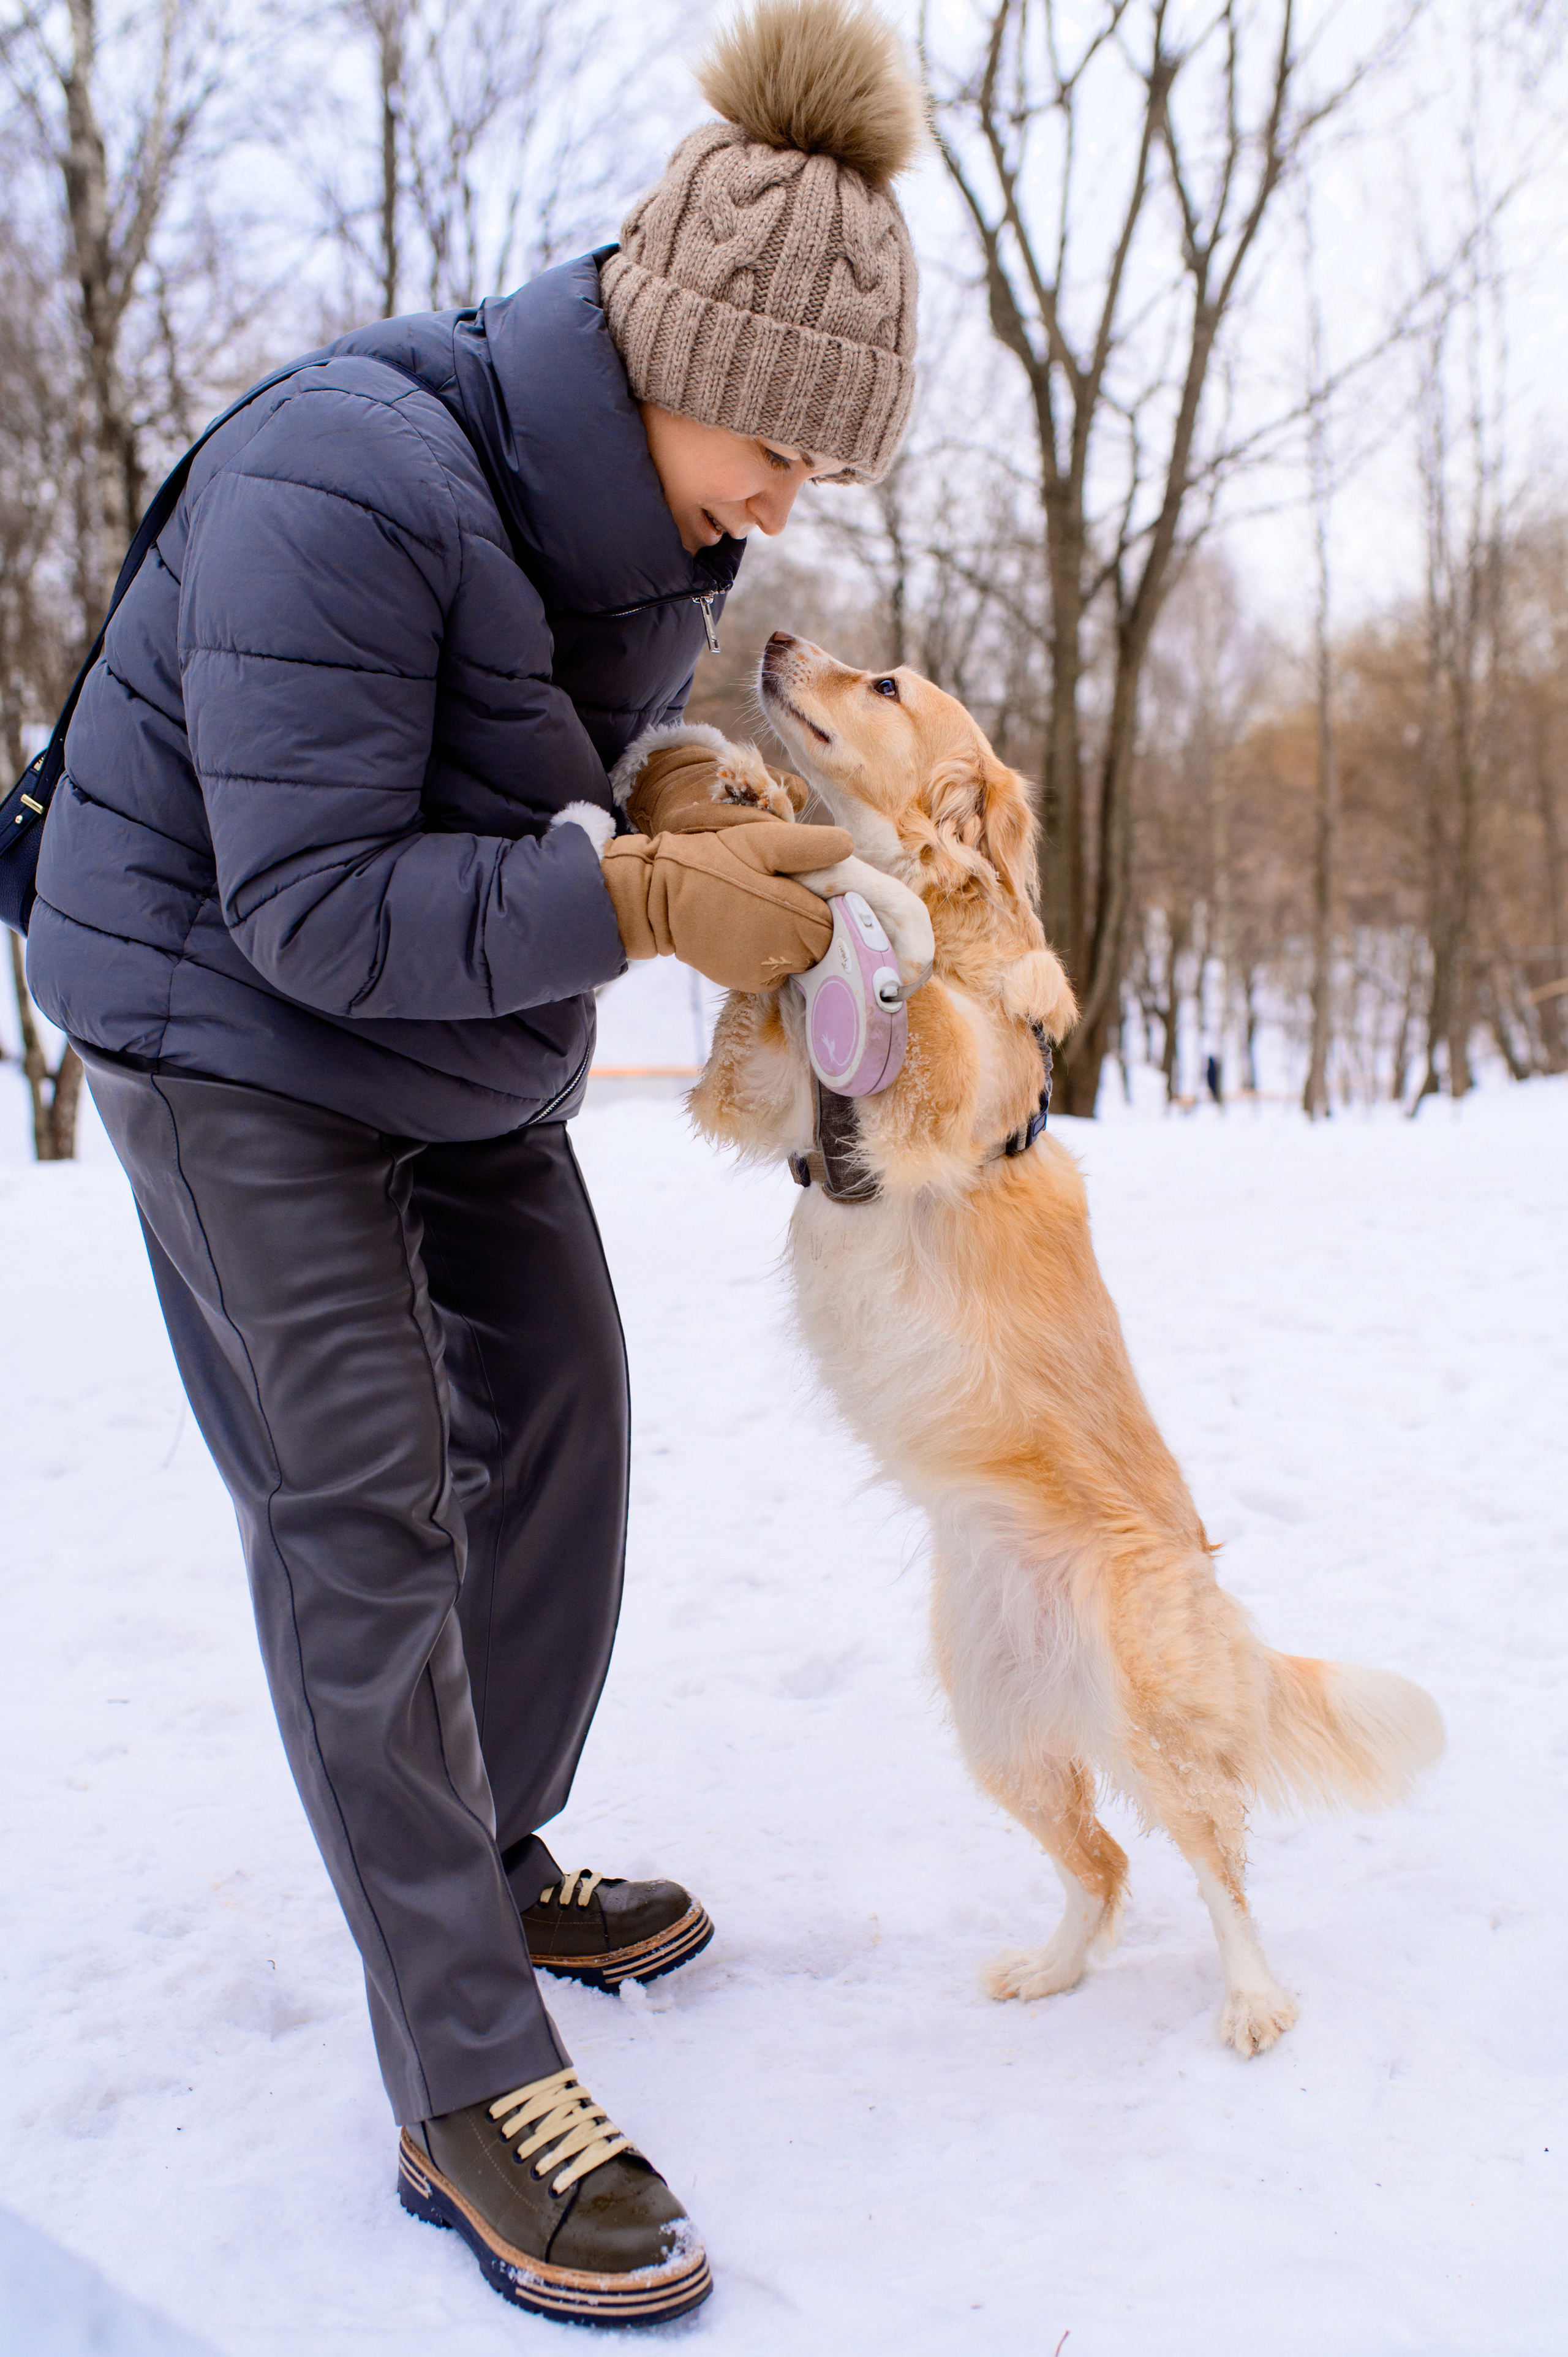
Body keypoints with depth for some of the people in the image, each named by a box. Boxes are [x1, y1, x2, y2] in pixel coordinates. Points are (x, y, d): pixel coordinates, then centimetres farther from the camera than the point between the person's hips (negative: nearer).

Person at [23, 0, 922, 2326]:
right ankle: (469, 2089, -7)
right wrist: (639, 900, -34)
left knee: (558, 1417, 10)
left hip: (468, 1035, 8)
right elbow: (312, 905, -30)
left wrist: (689, 798, -11)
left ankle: (494, 1861, 28)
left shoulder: (654, 499, -5)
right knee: (362, 1503, -12)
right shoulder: (349, 482, -30)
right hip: (227, 1016, -8)